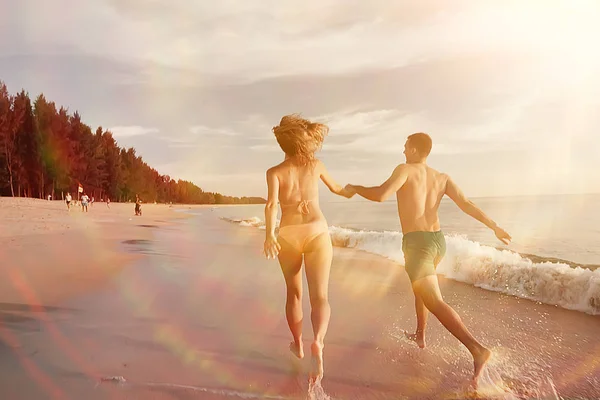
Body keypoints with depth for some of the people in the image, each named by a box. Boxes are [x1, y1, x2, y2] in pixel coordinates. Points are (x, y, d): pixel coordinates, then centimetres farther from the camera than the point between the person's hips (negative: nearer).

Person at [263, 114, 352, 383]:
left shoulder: (274, 172, 1)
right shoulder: (316, 164, 8)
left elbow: (272, 203, -18)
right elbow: (336, 189, 24)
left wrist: (269, 235, -29)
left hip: (288, 236, 0)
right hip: (317, 233, 0)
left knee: (294, 293, 21)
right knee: (319, 297, -8)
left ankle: (298, 345, 36)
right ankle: (317, 342, -36)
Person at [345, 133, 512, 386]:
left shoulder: (405, 169, -9)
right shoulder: (442, 178, 8)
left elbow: (381, 195, -23)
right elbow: (466, 203, -4)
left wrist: (355, 189, -6)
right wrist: (494, 227, -6)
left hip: (416, 245, -8)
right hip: (438, 242, 8)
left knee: (435, 303, -11)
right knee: (421, 286, 32)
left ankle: (477, 350, -25)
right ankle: (420, 336, 43)